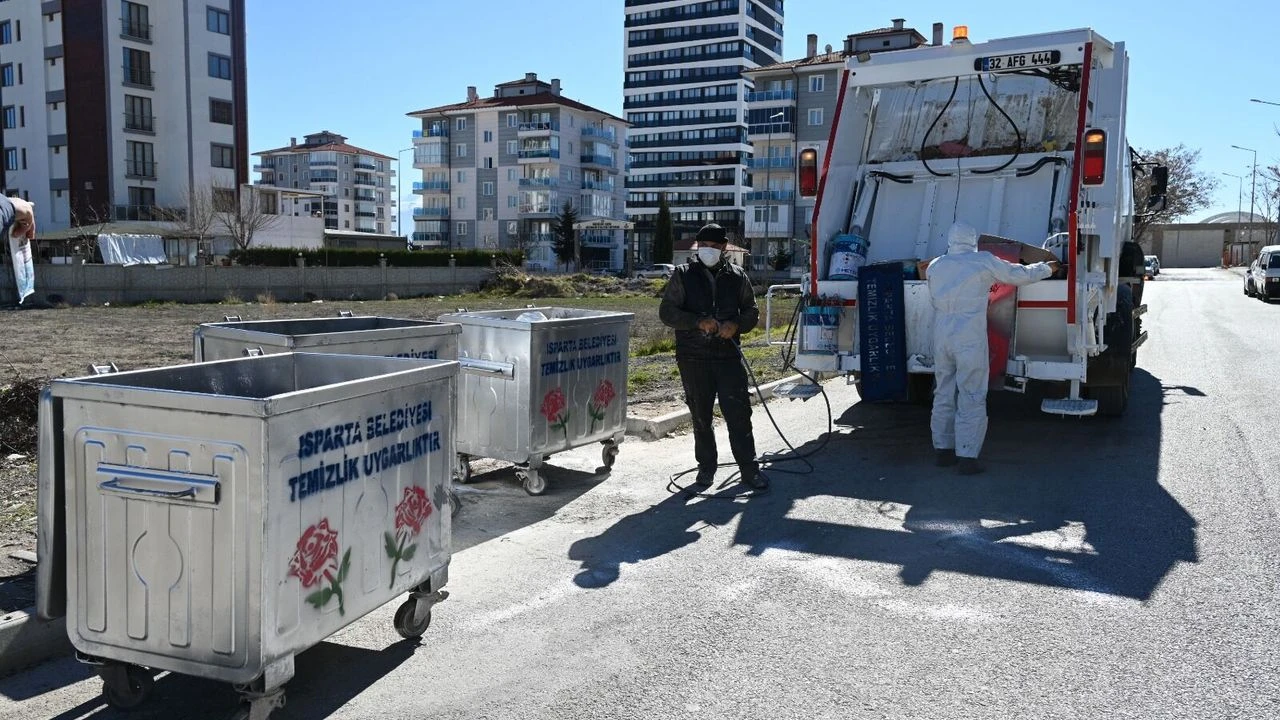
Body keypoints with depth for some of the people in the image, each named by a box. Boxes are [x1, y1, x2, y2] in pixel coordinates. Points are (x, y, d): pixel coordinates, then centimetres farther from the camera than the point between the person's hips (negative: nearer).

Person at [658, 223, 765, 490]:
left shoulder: (737, 276, 10)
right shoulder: (683, 275, 4)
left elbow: (751, 311, 14)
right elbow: (667, 312, -2)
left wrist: (736, 325, -8)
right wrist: (699, 322, -16)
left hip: (729, 355, 1)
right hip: (693, 358, -1)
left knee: (739, 413, -3)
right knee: (701, 416, 8)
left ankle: (749, 468, 6)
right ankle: (706, 467, 21)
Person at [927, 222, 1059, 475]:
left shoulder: (935, 267, 9)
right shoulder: (983, 262, -3)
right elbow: (1020, 275, 6)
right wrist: (1047, 268, 23)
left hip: (941, 338, 5)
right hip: (970, 340, -5)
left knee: (944, 395, 14)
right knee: (971, 399, -1)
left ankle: (943, 449, 20)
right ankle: (967, 456, -2)